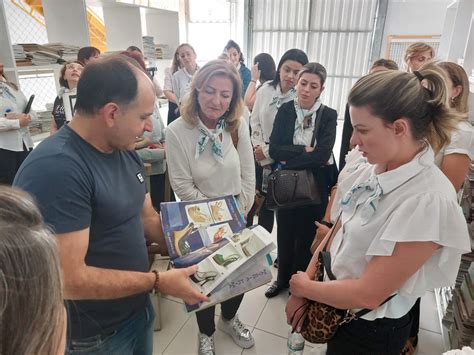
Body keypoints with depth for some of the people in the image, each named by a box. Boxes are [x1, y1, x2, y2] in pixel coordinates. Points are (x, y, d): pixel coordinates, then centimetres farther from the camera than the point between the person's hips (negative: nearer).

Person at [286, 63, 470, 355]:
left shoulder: (429, 200, -30)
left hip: (371, 331, -5)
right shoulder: (368, 169, -8)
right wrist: (301, 293, -3)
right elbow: (337, 232, 0)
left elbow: (367, 295, -27)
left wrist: (305, 287, -11)